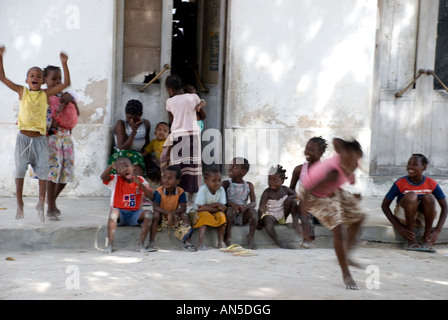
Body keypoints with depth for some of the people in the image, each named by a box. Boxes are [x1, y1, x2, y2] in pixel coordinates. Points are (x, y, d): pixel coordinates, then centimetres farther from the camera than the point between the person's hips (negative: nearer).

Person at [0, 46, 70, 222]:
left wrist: (64, 63, -10)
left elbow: (66, 83, -3)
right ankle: (19, 204, 17)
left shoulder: (45, 94, 3)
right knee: (20, 170, 4)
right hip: (23, 137, 0)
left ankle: (41, 203, 9)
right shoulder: (22, 92, 4)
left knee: (43, 170, -3)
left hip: (40, 138, 0)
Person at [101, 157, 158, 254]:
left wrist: (140, 185, -21)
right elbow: (103, 177, -21)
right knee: (114, 211, -35)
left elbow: (151, 197, -8)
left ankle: (141, 244, -21)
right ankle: (110, 245, -33)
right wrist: (111, 167, -39)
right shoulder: (116, 180, 0)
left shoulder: (140, 180, 3)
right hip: (120, 215, -2)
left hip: (134, 214, 2)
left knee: (149, 213, -26)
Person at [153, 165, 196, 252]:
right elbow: (155, 207, -29)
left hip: (174, 216, 2)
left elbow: (183, 208, -18)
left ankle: (186, 242, -19)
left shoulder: (180, 192, -14)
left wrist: (172, 213, -35)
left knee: (184, 216, -23)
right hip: (162, 217, -2)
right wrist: (168, 213, -42)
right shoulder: (159, 191, -20)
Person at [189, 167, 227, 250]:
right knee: (205, 215, -34)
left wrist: (208, 208, -30)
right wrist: (216, 205, -26)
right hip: (198, 215, -4)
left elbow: (223, 208, -17)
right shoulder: (203, 189, -21)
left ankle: (221, 242, -22)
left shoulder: (221, 189, -11)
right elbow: (200, 206, -28)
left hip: (213, 215, 4)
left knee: (221, 215, -24)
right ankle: (200, 244, -42)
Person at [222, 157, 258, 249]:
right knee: (230, 209, -33)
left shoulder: (249, 185, 2)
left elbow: (254, 203, -6)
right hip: (230, 217, -2)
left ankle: (250, 239, -20)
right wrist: (231, 203, -31)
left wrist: (246, 206, -29)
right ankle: (227, 239, -22)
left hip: (242, 217, 2)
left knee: (252, 210, -26)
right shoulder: (226, 184, -4)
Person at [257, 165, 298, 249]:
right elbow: (261, 208, -22)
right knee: (268, 222, -40)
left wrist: (289, 197, -14)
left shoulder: (284, 189, -4)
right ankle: (278, 242, -44)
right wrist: (259, 222, -30)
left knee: (292, 201, -10)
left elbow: (296, 195, 9)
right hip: (270, 216, -5)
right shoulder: (267, 193, -17)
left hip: (283, 216, 5)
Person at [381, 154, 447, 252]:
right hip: (404, 216, -2)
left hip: (423, 218, 2)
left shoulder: (432, 184, -10)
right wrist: (399, 228, -21)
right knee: (411, 196, -31)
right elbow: (385, 205, -12)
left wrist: (437, 230, -20)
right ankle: (411, 241, -28)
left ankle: (426, 239, -21)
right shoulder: (400, 183, -14)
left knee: (428, 197, -27)